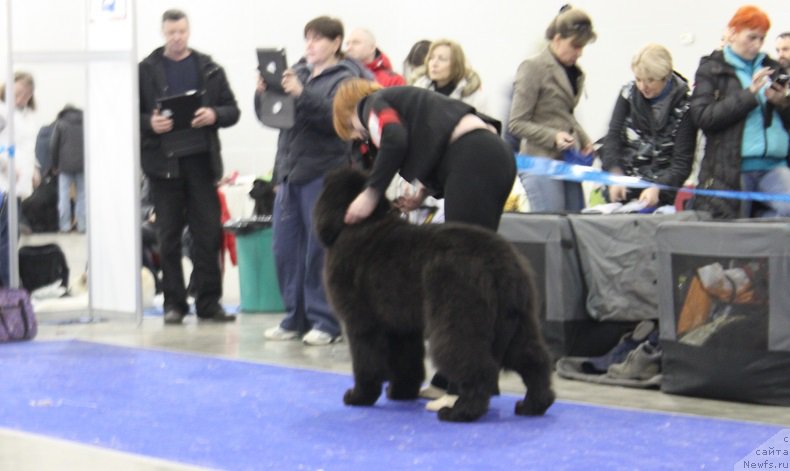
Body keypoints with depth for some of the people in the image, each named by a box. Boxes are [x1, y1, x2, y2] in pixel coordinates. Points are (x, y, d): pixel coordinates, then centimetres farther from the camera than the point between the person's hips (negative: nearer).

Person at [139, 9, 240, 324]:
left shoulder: (209, 69, 10)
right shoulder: (146, 70, 4)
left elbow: (232, 110, 11)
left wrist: (214, 115, -10)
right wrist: (149, 123, -14)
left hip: (201, 159, 1)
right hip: (163, 162, -1)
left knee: (208, 233, 0)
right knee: (169, 236, 3)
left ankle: (208, 302, 7)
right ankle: (173, 303, 11)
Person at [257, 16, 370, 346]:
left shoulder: (345, 78, -2)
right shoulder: (298, 71, 15)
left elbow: (337, 116, -18)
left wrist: (301, 94, -25)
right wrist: (263, 93, -5)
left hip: (323, 172, -6)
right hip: (290, 170, 6)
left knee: (320, 248, -3)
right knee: (284, 246, 6)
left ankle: (325, 321, 5)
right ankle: (295, 317, 17)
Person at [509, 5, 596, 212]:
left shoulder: (575, 72, 13)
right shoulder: (534, 68, -7)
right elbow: (516, 124, -9)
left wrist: (583, 140, 9)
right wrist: (553, 137, -19)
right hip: (542, 163, -7)